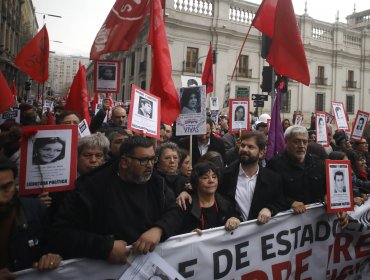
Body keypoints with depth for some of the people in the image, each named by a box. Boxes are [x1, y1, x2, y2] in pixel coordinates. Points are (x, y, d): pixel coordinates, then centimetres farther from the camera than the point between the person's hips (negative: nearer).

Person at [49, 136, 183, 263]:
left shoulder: (156, 182, 4)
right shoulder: (93, 186, -11)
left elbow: (175, 212, 0)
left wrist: (158, 229, -21)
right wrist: (106, 247, -24)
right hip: (109, 267, -2)